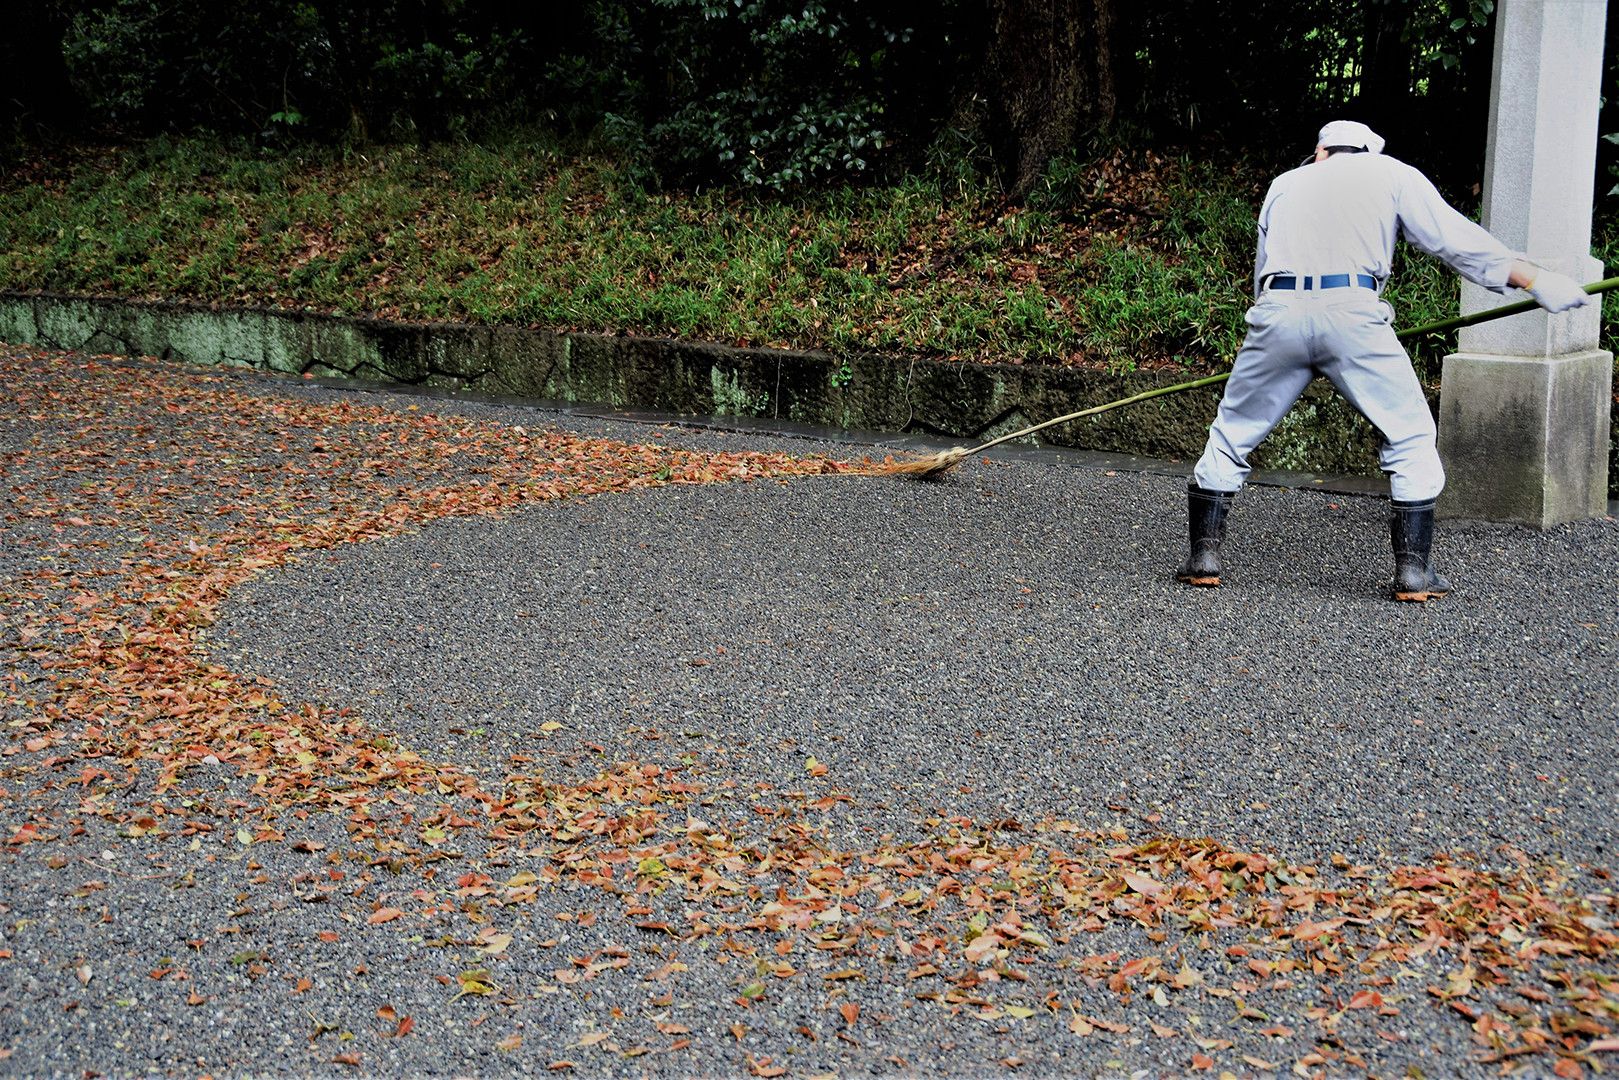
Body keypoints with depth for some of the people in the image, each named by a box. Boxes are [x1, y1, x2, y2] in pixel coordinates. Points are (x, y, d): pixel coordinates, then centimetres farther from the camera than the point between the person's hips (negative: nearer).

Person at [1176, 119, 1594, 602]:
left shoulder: (1285, 183, 27)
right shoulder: (1392, 174, 19)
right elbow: (1455, 237, 9)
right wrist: (1537, 280, 9)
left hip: (1277, 309, 2)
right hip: (1351, 313, -2)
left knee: (1231, 433, 15)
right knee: (1411, 436, 10)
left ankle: (1204, 553, 11)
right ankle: (1413, 569, 4)